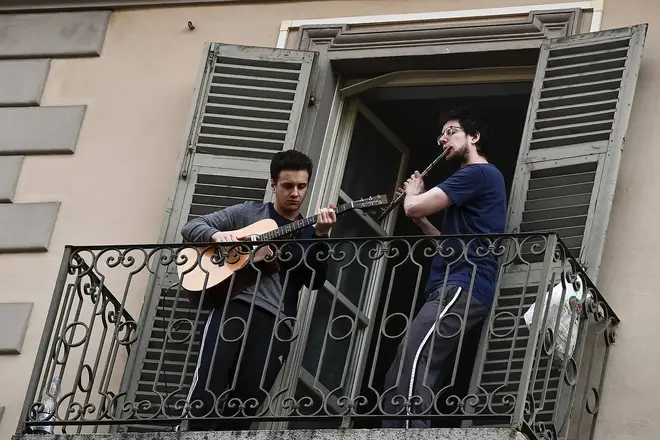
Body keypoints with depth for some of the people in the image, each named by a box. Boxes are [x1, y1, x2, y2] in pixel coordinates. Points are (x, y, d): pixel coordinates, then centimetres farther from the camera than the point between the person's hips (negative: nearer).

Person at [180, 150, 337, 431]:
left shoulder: (309, 233, 19)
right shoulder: (248, 212, 16)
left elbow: (315, 281, 4)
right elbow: (191, 227, 14)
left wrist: (321, 237, -9)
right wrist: (216, 235, -8)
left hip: (275, 320, 2)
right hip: (234, 305, -2)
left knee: (245, 405, -7)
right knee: (207, 393, -18)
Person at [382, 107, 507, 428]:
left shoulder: (479, 173, -4)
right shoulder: (479, 178, 28)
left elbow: (413, 207, -10)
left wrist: (412, 192, 13)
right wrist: (421, 221, 22)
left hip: (462, 288, -11)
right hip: (455, 289, 11)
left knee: (410, 369, -26)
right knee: (400, 379, 2)